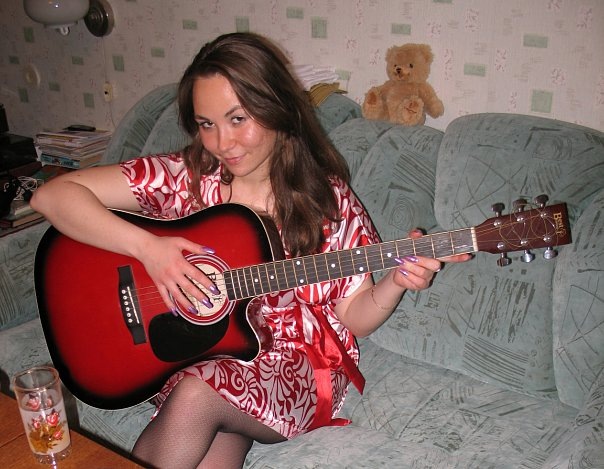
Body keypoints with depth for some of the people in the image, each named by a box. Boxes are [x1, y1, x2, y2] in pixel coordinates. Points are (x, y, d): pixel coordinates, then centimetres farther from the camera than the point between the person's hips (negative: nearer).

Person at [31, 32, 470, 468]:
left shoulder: (328, 200, -7)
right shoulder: (183, 177, -7)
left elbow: (354, 317, -2)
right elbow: (52, 195, -13)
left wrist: (396, 282, -22)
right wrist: (146, 246, -24)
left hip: (301, 367, 0)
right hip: (200, 357, 1)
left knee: (196, 396, -29)